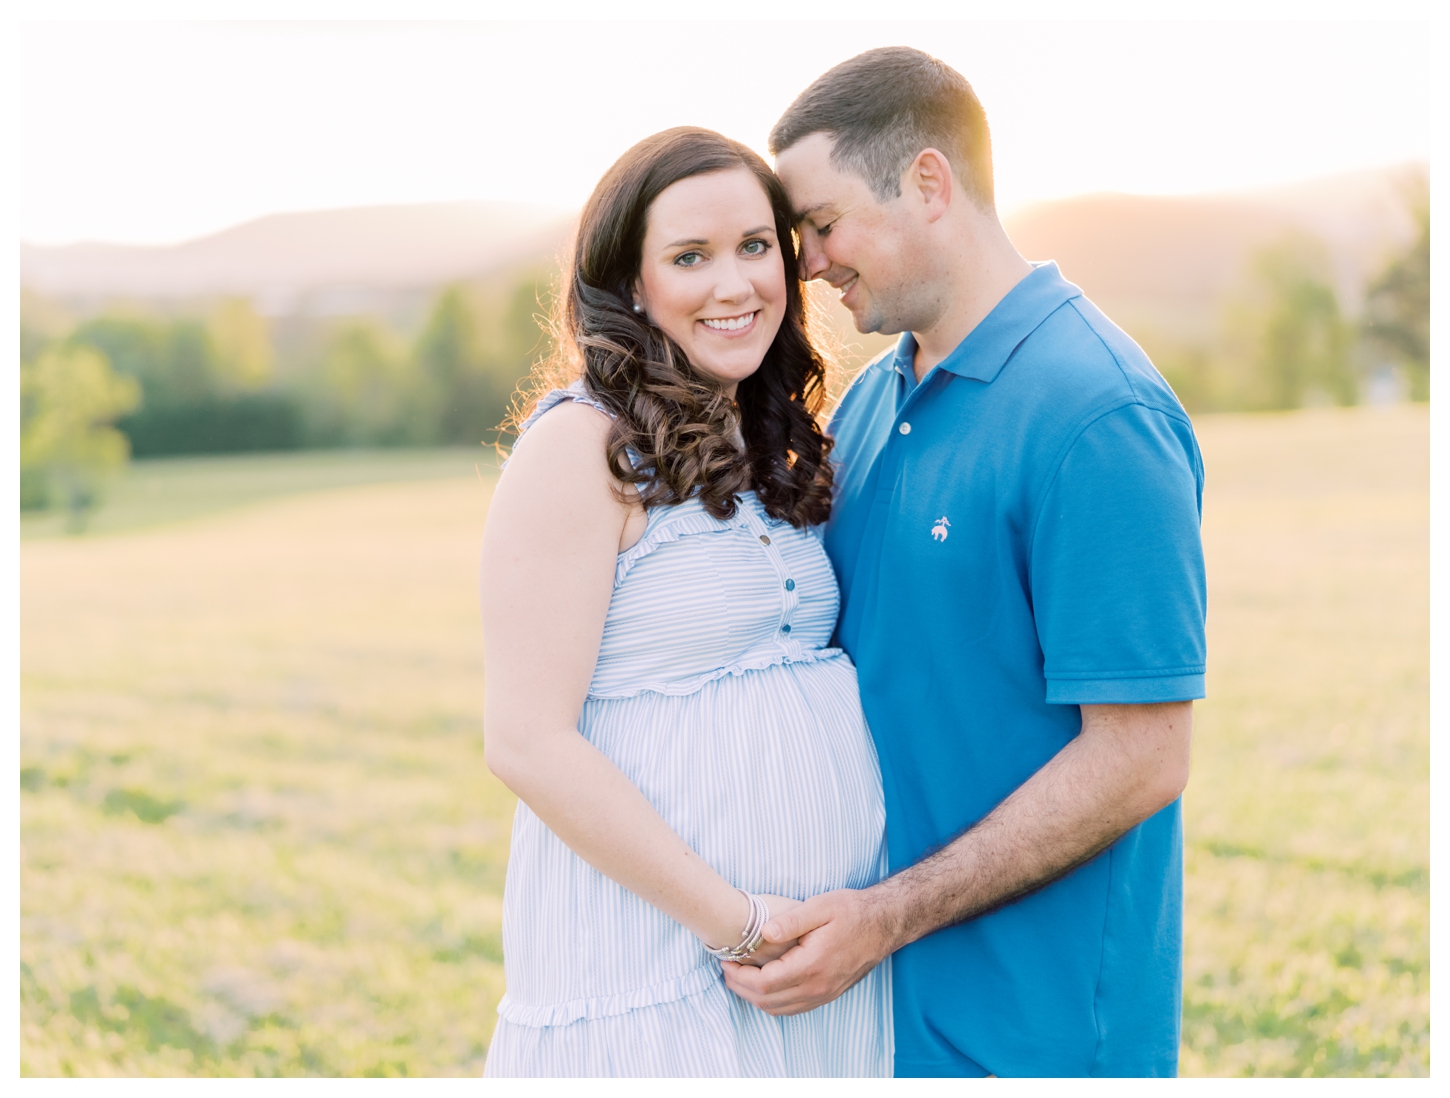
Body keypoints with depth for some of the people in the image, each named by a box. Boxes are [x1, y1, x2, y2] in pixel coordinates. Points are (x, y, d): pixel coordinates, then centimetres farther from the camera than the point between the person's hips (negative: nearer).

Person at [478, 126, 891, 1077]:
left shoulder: (775, 453, 11)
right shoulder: (582, 445, -12)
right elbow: (527, 740, -17)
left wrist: (872, 910, 2)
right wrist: (736, 922, -16)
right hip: (656, 951, -7)